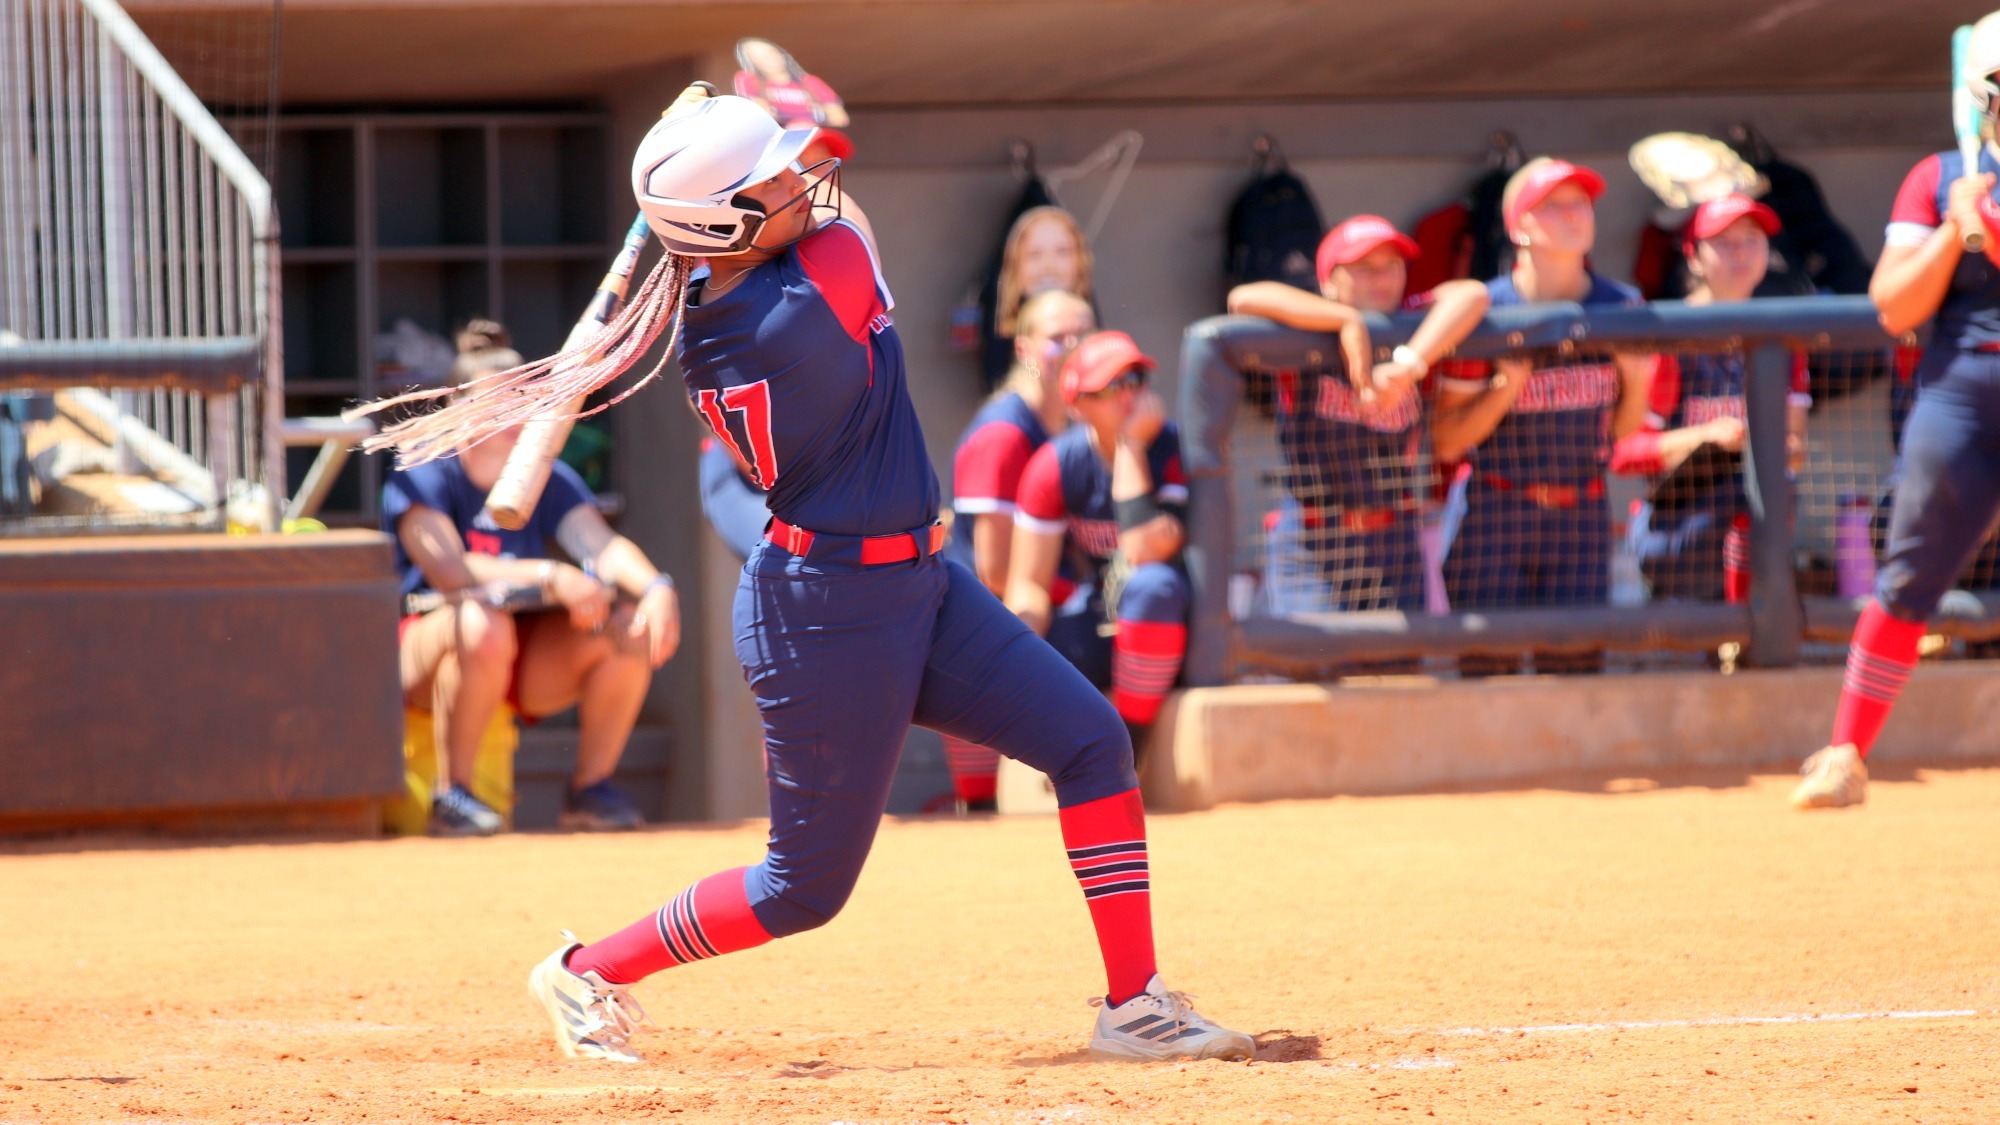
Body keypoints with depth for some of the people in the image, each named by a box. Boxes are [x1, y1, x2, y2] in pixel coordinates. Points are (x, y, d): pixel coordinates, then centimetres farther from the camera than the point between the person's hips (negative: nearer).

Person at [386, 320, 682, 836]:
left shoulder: (547, 479, 5)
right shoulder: (421, 478, -11)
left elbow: (602, 543, -11)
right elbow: (449, 570, -27)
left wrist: (654, 586, -33)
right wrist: (550, 577, -37)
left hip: (528, 665, 5)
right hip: (422, 654, -5)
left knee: (630, 628, -18)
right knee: (484, 626, -39)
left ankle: (591, 787, -3)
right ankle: (452, 794, -24)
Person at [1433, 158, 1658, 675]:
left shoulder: (1620, 307, 4)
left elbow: (1621, 431, 12)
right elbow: (1446, 443, -9)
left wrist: (1636, 379, -6)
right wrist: (1505, 388, -21)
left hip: (1582, 518, 3)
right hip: (1494, 518, -3)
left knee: (1576, 667, -2)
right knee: (1487, 669, -6)